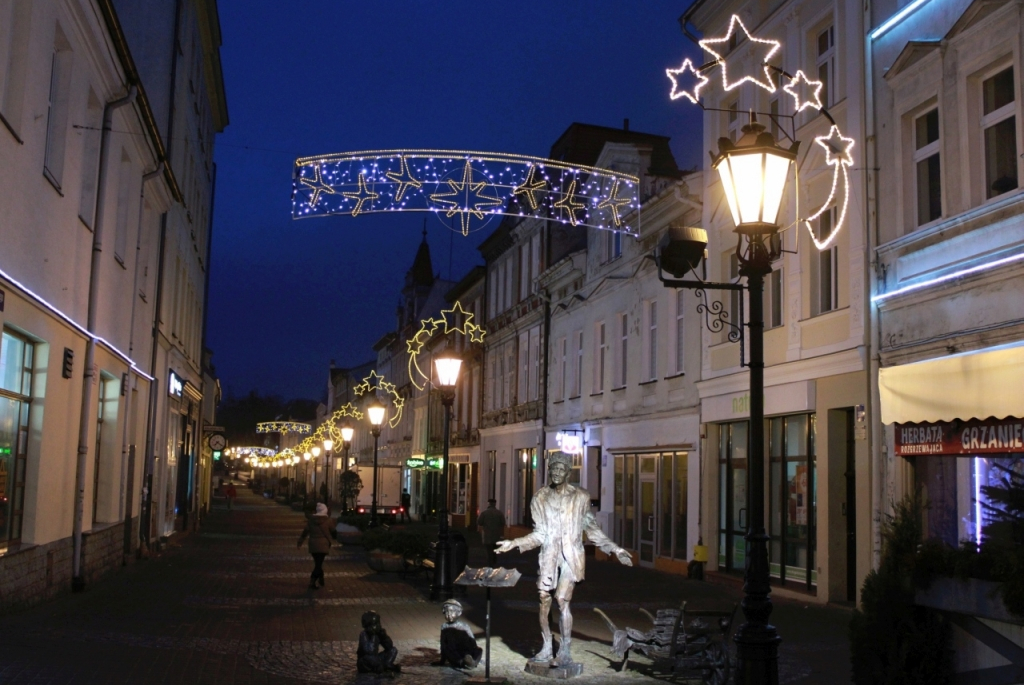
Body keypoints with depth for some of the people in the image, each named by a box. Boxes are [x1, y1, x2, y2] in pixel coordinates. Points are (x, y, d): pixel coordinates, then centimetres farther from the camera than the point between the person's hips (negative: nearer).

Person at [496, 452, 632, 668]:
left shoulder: (581, 497, 1)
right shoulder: (540, 498, 5)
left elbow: (592, 530, 8)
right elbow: (540, 534, 5)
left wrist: (615, 549, 3)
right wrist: (514, 543, -4)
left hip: (570, 555, -2)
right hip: (549, 555, 3)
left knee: (562, 600, -14)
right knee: (544, 601, 1)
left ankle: (565, 652, -5)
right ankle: (546, 649, 17)